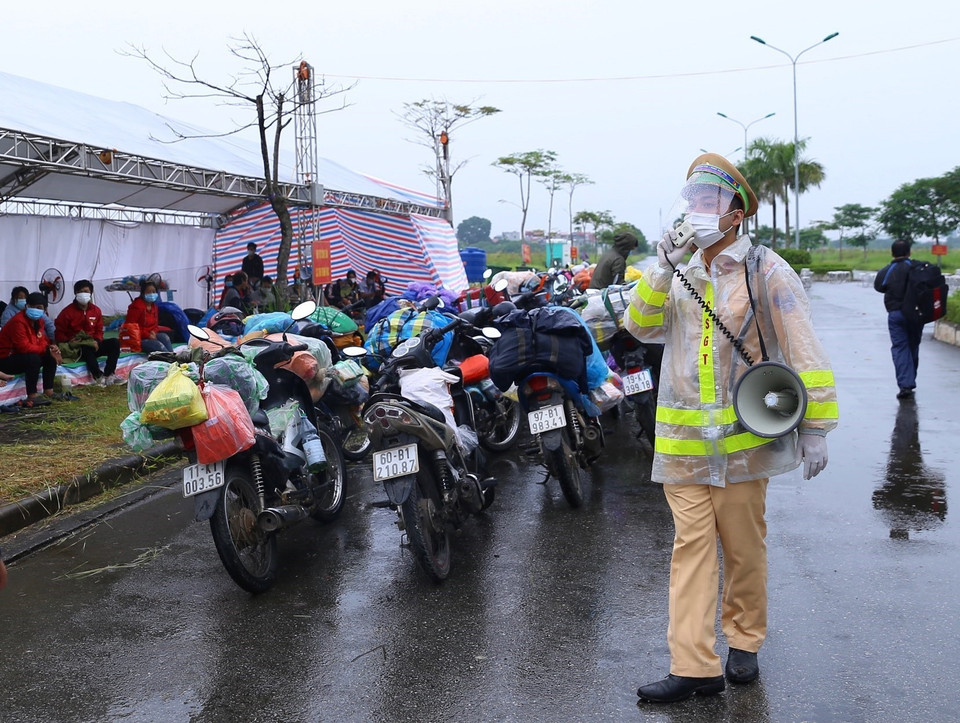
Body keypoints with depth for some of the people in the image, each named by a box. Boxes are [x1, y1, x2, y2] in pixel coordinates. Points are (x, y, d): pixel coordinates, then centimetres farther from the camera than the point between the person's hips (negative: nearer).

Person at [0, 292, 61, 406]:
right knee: (33, 358, -33)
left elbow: (41, 341, 8)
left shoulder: (38, 320, 5)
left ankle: (48, 392, -2)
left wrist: (51, 347, -15)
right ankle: (32, 397, -31)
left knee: (51, 356, -2)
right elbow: (24, 347, -28)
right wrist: (46, 349, -21)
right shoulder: (18, 321, -24)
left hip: (25, 356, 9)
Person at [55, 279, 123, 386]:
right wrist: (70, 344, -19)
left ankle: (109, 375, -26)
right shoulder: (67, 312, -4)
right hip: (75, 348, -5)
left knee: (115, 343, -16)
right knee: (87, 348, -39)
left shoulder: (96, 310, 9)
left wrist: (96, 341, -7)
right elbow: (59, 333, -3)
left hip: (92, 344, 5)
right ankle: (98, 377, -38)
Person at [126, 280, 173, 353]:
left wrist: (153, 332, -5)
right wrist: (147, 335, -20)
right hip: (138, 339, -7)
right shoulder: (136, 307, -12)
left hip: (150, 335, 7)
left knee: (164, 337, -24)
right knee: (158, 345, -31)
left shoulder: (154, 307, 13)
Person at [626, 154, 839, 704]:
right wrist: (661, 274, -13)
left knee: (743, 546, 9)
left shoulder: (766, 272, -5)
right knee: (691, 546, 1)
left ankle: (744, 642, 30)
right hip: (684, 438, 4)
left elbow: (806, 354, -6)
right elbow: (642, 328, 0)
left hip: (744, 436, -3)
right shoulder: (679, 270, 11)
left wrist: (816, 427, -8)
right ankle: (695, 666, 3)